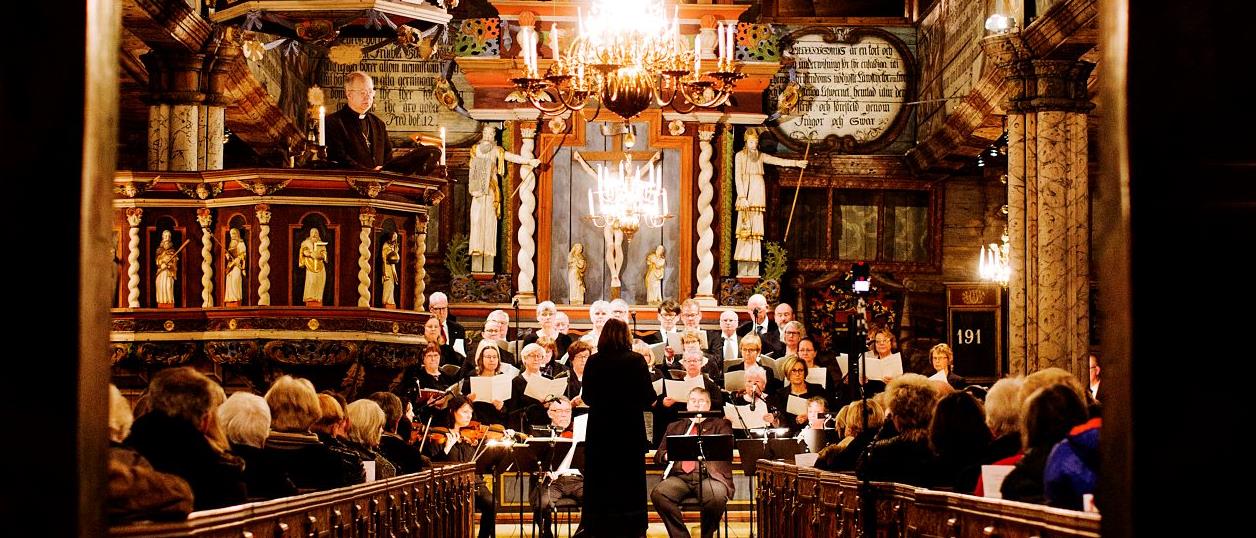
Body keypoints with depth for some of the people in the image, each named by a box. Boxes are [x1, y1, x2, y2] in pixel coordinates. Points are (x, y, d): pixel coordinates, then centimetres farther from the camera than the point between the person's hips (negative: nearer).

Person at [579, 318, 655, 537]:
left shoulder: (594, 361, -4)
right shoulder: (636, 361, -10)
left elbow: (587, 398, 3)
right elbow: (648, 398, -10)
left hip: (600, 430, 2)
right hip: (629, 430, -2)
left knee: (600, 484, 10)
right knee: (629, 485, 7)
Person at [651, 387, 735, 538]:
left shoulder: (721, 424, 19)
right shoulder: (674, 427, 27)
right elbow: (658, 455, 24)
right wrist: (666, 455, -1)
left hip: (709, 476, -2)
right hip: (680, 477, 2)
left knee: (717, 497, -36)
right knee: (658, 494, -29)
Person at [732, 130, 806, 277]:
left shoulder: (761, 156, 16)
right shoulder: (740, 156, 3)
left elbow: (778, 161, 11)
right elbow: (737, 177, -5)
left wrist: (795, 163, 0)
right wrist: (742, 197, -13)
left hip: (758, 193, 4)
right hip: (745, 191, -4)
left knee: (756, 229, 1)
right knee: (745, 228, -9)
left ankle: (753, 269, 1)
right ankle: (742, 269, -9)